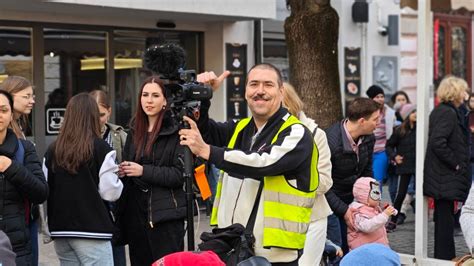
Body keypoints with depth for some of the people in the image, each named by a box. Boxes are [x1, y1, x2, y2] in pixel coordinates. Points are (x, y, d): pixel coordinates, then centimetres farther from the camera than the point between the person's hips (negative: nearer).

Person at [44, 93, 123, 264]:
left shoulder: (52, 150, 1)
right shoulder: (100, 148, -10)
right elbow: (110, 192, -9)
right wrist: (118, 181, 9)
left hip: (60, 230, 5)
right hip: (91, 230, -5)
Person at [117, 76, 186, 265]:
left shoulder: (175, 131, -6)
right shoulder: (134, 132, 15)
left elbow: (180, 173, -12)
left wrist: (144, 171, -16)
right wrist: (123, 171, 2)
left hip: (165, 216, -6)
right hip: (135, 214, 6)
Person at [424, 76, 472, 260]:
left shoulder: (439, 111, 14)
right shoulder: (448, 113, -17)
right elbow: (438, 142, -27)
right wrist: (455, 163, -18)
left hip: (441, 176, 10)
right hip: (447, 176, -10)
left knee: (444, 216, 15)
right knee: (445, 217, -4)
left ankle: (445, 256, 23)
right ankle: (444, 256, 1)